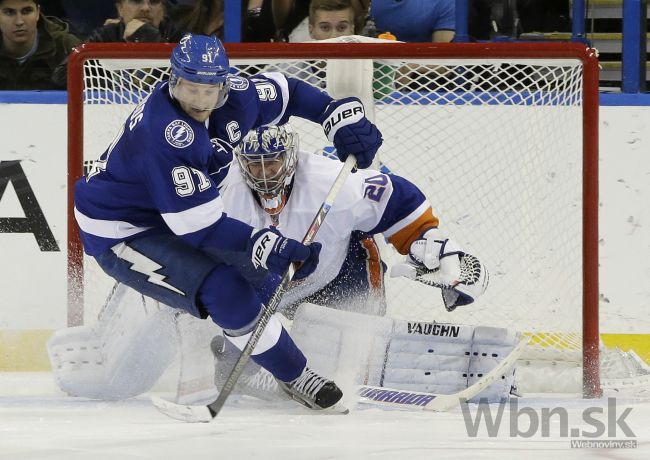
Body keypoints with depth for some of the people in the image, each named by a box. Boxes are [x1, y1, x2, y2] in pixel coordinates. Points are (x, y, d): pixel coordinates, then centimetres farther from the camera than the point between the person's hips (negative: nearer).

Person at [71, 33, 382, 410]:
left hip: (165, 216, 9)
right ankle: (293, 375, -7)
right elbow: (199, 226, -34)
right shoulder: (167, 135, -35)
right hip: (118, 233, -9)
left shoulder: (232, 99, -12)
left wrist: (342, 113, -4)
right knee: (225, 289, -22)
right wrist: (268, 247, -42)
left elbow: (284, 92, 10)